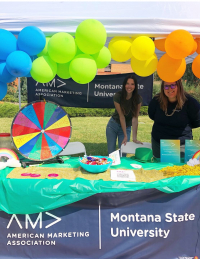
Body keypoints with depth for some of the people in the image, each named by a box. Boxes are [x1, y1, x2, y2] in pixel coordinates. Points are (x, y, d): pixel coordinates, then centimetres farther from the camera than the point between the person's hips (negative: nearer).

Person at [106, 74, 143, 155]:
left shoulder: (138, 99, -15)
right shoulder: (118, 96, -19)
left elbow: (135, 118, -19)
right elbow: (121, 116, -19)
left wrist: (134, 138, -25)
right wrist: (125, 136, -21)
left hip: (127, 127, 1)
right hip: (113, 125, -1)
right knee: (111, 153, 2)